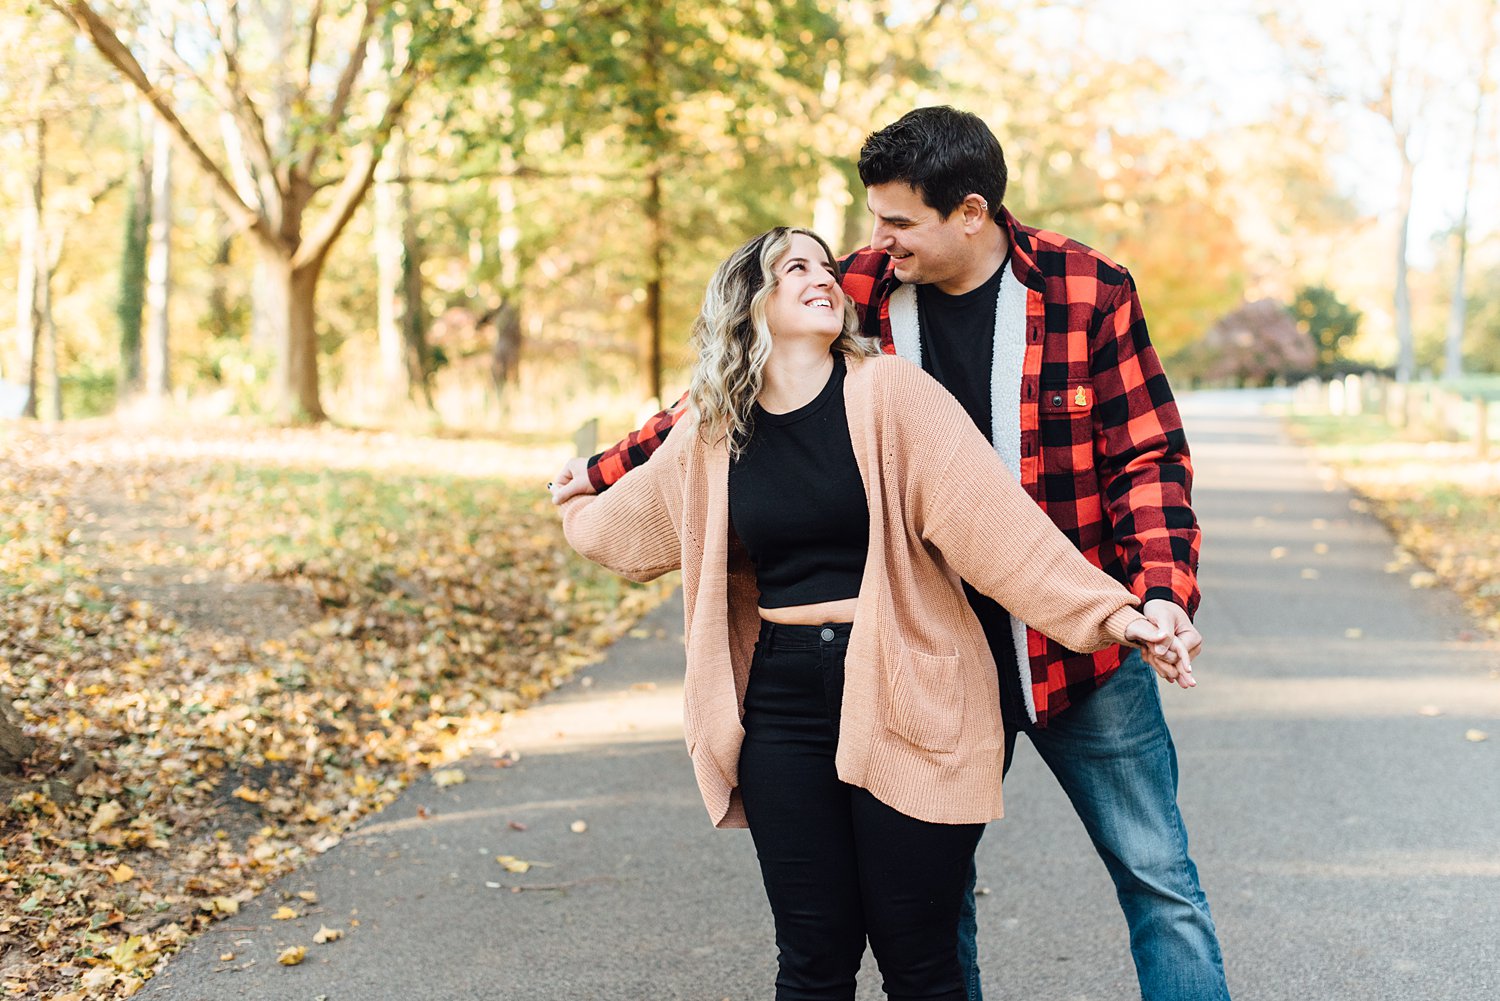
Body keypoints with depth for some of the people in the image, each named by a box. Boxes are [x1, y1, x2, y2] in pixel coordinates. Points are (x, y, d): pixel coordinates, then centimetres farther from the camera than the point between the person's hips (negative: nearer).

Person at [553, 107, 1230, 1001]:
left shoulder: (1089, 291, -9)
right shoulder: (867, 290, -2)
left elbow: (1148, 456, -6)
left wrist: (1163, 591, -22)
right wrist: (611, 469, 10)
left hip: (1078, 653, -2)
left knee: (1158, 880, 4)